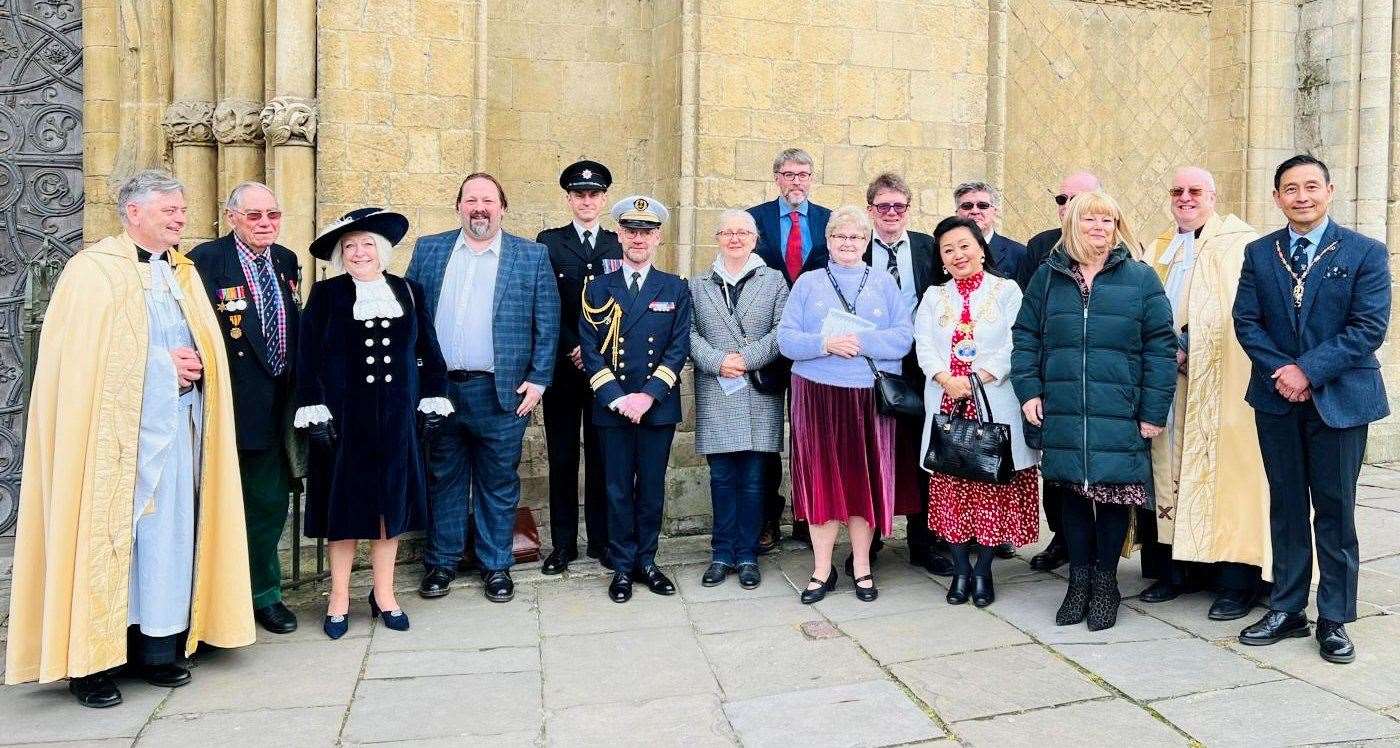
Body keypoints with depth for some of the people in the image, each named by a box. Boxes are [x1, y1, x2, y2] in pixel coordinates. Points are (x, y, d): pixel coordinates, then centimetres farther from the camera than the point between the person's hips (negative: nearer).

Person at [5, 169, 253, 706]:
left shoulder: (185, 273, 17)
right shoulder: (93, 269, -2)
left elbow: (207, 346, 19)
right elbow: (79, 357, -10)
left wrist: (195, 366, -4)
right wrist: (164, 364, -13)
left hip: (177, 427, 6)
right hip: (117, 429, -6)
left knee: (169, 534, 6)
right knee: (105, 538, -3)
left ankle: (156, 648, 13)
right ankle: (90, 662, 5)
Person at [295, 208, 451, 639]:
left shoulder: (408, 292, 7)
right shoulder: (326, 295, 1)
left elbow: (427, 350, 10)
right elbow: (309, 358, -2)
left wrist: (433, 400, 4)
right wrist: (314, 411, -9)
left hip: (396, 418, 2)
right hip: (344, 417, -2)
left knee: (391, 502, 8)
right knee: (344, 506, 5)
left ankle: (384, 595, 21)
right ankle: (339, 600, 17)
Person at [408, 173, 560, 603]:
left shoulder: (532, 256, 2)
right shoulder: (429, 250, 8)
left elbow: (547, 324, 1)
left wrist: (538, 380, -5)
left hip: (501, 392, -2)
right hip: (438, 389, 2)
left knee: (498, 483, 7)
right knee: (443, 479, 11)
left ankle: (497, 566, 20)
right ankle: (441, 562, 25)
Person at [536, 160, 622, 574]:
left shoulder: (620, 244, 9)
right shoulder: (548, 242, 6)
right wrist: (572, 349, -9)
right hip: (562, 365, 0)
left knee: (603, 455, 5)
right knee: (562, 457, 4)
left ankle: (601, 539, 15)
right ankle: (563, 542, 13)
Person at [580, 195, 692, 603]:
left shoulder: (675, 289, 6)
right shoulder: (598, 289, 6)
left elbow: (679, 348, -1)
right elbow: (589, 350, -1)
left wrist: (649, 395, -12)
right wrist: (616, 398, -12)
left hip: (658, 405, 0)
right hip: (611, 406, 0)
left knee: (652, 487, 8)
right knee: (618, 488, 5)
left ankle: (646, 560, 21)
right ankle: (622, 565, 16)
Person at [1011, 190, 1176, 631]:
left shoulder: (1141, 278, 2)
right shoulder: (1048, 276, 9)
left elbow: (1160, 346, -1)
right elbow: (1025, 335, 11)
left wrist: (1154, 411, -6)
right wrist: (1029, 390, 0)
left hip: (1119, 417, -2)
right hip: (1063, 414, 2)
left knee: (1115, 495, 4)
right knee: (1073, 493, 9)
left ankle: (1105, 581, 21)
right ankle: (1079, 580, 23)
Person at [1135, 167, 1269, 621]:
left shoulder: (1242, 243, 0)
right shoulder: (1157, 251, 18)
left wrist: (1190, 345, -16)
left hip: (1219, 384, -5)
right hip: (1165, 382, 5)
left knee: (1224, 472, -4)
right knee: (1169, 469, 7)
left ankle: (1237, 582, 5)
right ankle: (1176, 570, 17)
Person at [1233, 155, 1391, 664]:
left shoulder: (1366, 253, -3)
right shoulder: (1259, 253, 6)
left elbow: (1369, 327, -10)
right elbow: (1246, 321, 2)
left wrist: (1309, 370, -17)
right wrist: (1280, 371, -12)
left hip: (1339, 398, -3)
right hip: (1277, 397, 3)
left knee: (1335, 508, 4)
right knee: (1286, 506, 10)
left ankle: (1334, 618, 15)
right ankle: (1287, 610, 19)